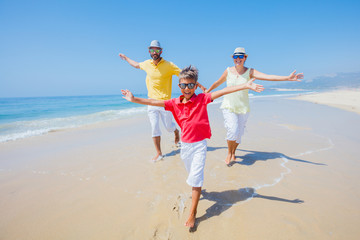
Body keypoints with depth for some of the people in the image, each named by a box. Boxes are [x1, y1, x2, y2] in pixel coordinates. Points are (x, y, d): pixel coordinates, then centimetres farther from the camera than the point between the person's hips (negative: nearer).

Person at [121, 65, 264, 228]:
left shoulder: (202, 99, -11)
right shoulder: (175, 103, -1)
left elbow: (222, 92, -20)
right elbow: (155, 102, 0)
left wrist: (245, 86, -28)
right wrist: (134, 99, -3)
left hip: (199, 145, -4)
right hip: (185, 144, 4)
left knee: (196, 178, -4)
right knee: (192, 174, 24)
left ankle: (192, 213, 10)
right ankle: (197, 190, 56)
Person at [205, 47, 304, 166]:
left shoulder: (250, 72, -2)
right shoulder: (228, 71, 1)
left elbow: (268, 77, -13)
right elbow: (217, 83, 18)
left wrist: (288, 78, -23)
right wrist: (208, 91, 31)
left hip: (243, 108, 1)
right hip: (228, 107, -1)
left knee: (239, 133, 6)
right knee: (232, 130, -18)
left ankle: (233, 153, 34)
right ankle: (229, 153, 9)